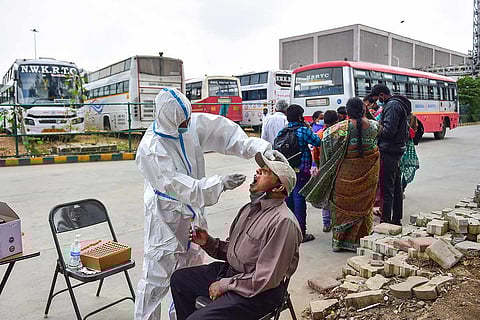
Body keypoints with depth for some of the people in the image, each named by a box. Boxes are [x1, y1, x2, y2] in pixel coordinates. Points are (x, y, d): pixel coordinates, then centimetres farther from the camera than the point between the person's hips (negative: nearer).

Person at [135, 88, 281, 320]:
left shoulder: (192, 124, -9)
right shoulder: (151, 149, -25)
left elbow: (224, 130, -9)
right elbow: (179, 186, -27)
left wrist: (261, 148, -21)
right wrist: (220, 184, -29)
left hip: (191, 210, 7)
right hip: (166, 215, -7)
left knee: (191, 267, 20)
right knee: (158, 275, 1)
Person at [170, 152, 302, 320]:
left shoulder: (283, 222, -23)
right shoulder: (250, 208, 7)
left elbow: (266, 279, -24)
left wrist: (225, 285, -16)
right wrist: (208, 242, -3)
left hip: (259, 293, -9)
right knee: (179, 278, 12)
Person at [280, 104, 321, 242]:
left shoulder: (281, 131, 4)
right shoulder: (303, 131, -12)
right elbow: (318, 142, -5)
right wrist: (310, 129, 7)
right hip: (300, 171, -6)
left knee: (288, 199, 15)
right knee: (299, 199, 1)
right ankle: (300, 232, 8)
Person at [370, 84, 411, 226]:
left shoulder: (391, 105, -14)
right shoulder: (400, 104, 18)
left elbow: (389, 131, -23)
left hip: (389, 151, -11)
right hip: (398, 150, 11)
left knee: (387, 189, -7)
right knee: (396, 187, 16)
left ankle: (386, 221, -3)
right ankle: (396, 219, 25)